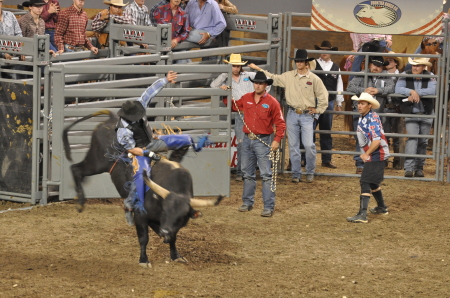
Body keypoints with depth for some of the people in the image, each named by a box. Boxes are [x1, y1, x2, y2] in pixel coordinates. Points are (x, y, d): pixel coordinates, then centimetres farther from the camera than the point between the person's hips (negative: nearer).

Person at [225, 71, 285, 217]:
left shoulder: (272, 102, -7)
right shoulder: (246, 99, 6)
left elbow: (280, 123, -6)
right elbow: (233, 106, 24)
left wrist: (277, 140, -15)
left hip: (263, 141, -5)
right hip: (248, 140, 5)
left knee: (266, 175, -7)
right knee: (248, 173, 14)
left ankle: (269, 207, -6)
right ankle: (247, 202, 26)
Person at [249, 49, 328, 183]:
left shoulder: (314, 79, -2)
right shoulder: (288, 76, 5)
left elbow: (323, 95, 5)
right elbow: (273, 78, 13)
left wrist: (318, 110, 2)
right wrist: (259, 69, 12)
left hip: (307, 115, -3)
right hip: (292, 114, 3)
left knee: (309, 145, -9)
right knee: (293, 145, 5)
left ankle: (310, 172, 8)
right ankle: (296, 174, 14)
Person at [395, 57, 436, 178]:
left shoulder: (430, 76, -5)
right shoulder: (405, 76, -5)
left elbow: (432, 90, -20)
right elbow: (397, 89, -16)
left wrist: (416, 93, -26)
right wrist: (411, 91, -30)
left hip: (426, 114, 2)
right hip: (410, 114, -2)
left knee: (423, 141, 8)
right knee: (412, 138, -17)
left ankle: (419, 168, 20)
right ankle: (409, 168, -22)